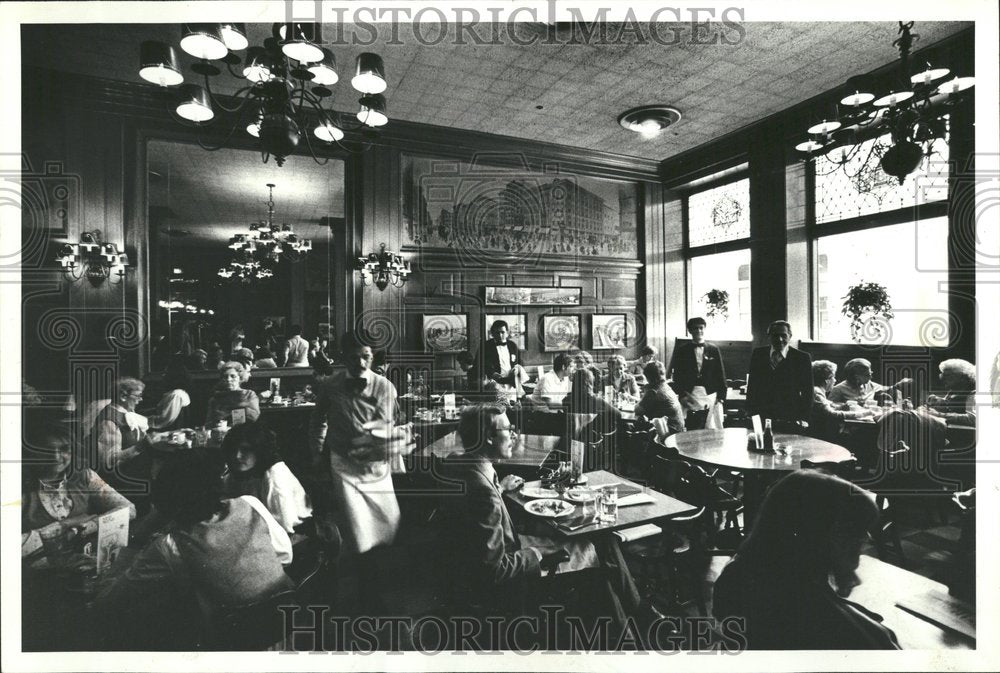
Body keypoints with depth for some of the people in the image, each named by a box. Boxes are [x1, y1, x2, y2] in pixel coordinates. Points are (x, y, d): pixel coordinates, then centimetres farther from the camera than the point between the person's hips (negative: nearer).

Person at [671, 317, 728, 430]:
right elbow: (677, 376, 3)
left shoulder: (714, 349, 7)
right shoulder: (682, 351, 5)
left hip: (711, 397, 1)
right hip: (690, 398, -1)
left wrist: (721, 397, 0)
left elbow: (720, 375, 6)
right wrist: (682, 395, -6)